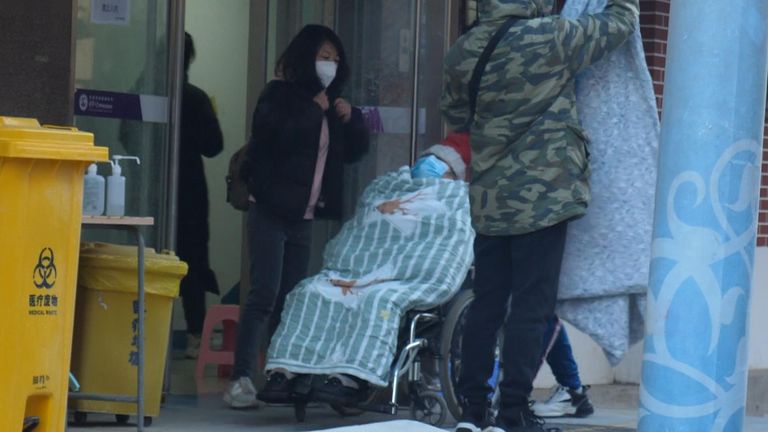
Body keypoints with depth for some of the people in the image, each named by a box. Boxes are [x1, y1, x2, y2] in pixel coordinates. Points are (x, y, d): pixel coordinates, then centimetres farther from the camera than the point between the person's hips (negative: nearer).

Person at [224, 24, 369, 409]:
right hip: (272, 213, -7)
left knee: (291, 301, 5)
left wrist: (351, 118, 4)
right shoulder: (280, 94, -3)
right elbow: (277, 134, -21)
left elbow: (356, 150, 21)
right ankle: (240, 379, -17)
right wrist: (314, 110, -13)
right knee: (265, 295, -15)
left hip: (303, 218, 7)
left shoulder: (328, 103, 17)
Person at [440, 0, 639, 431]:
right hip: (543, 195, -5)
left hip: (490, 197, 5)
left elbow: (454, 113, 20)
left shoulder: (464, 52, 3)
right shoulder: (551, 38, -13)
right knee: (531, 307, -1)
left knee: (486, 305, 11)